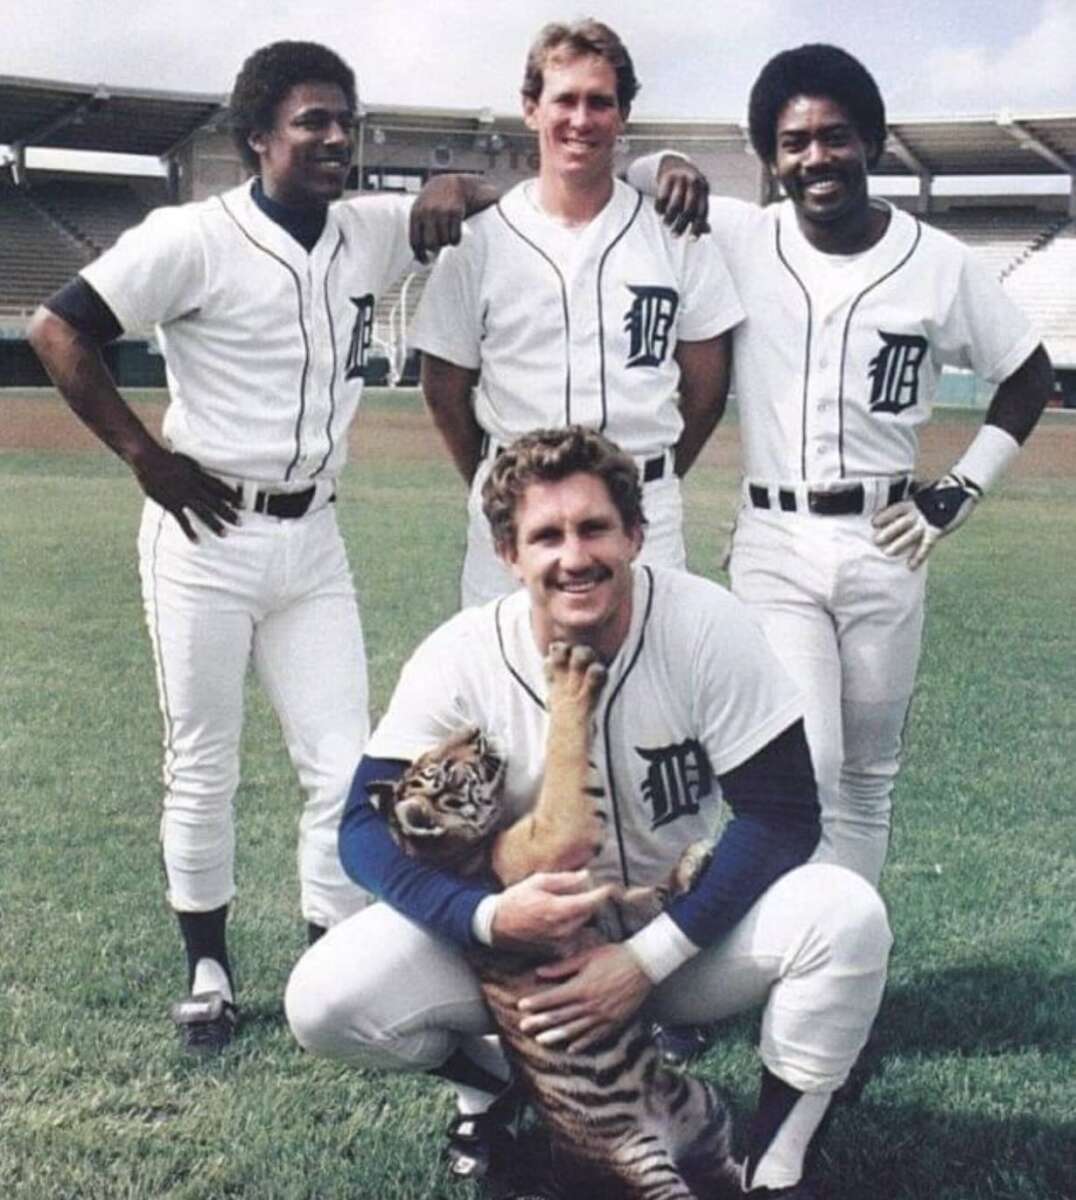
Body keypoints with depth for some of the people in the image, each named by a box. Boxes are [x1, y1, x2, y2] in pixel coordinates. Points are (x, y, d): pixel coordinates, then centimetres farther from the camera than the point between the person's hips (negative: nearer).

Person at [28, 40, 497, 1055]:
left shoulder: (367, 234, 4)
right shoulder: (196, 238, -12)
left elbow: (482, 201, 17)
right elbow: (58, 330, -13)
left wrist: (450, 190, -7)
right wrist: (144, 455, -12)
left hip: (311, 541, 5)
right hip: (207, 537, -5)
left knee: (344, 770, 3)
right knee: (202, 770, 7)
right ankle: (207, 968, 24)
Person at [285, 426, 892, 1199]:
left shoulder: (707, 626, -19)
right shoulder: (461, 660, -16)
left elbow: (781, 815, -18)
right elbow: (368, 827, -16)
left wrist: (648, 958, -27)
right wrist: (489, 917, -35)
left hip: (683, 929, 0)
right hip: (521, 941, 1)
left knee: (847, 913, -28)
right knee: (327, 999, -22)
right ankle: (498, 1079, 10)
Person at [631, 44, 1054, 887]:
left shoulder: (939, 263, -1)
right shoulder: (739, 240, -4)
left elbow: (1029, 375, 10)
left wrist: (963, 490, 2)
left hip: (883, 546, 2)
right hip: (773, 547, -1)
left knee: (868, 778, 12)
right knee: (803, 770, -10)